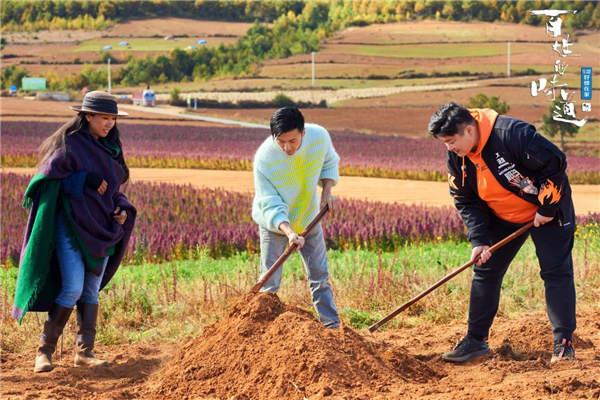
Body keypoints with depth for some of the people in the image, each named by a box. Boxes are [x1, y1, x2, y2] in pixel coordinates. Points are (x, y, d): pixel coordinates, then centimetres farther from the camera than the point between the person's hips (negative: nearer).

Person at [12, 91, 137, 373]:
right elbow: (47, 178, -12)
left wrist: (121, 210, 0)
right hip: (71, 224, -7)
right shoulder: (69, 145, -9)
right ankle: (45, 349, -4)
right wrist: (86, 182, -20)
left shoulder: (109, 148, 11)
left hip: (101, 228, 7)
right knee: (73, 288, -14)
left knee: (91, 292, 7)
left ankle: (84, 351, 13)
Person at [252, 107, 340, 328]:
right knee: (270, 282, -3)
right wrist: (289, 232, -45)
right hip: (274, 223, -4)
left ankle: (332, 325, 21)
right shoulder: (264, 158, -32)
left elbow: (330, 162, 3)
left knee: (320, 275, 11)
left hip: (308, 217, 4)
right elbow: (271, 206, -31)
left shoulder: (319, 136, -22)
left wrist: (327, 189, -12)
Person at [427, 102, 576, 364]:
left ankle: (563, 343, -3)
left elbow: (555, 163, -29)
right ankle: (476, 340, 11)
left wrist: (547, 208, -24)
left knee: (557, 272, -9)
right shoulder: (457, 158, -11)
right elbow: (466, 201, -4)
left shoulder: (511, 134, -33)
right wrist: (478, 240, -16)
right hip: (503, 219, 6)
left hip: (548, 209, -6)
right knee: (485, 271, 3)